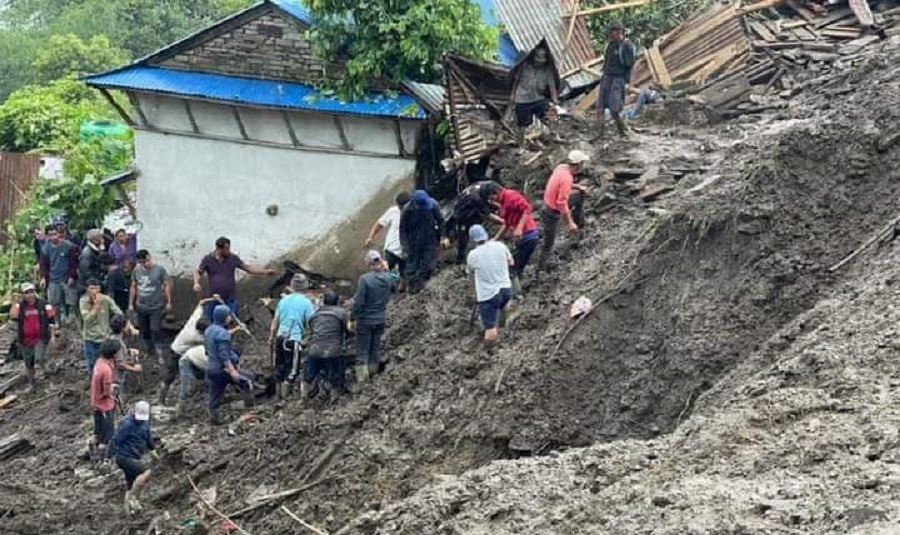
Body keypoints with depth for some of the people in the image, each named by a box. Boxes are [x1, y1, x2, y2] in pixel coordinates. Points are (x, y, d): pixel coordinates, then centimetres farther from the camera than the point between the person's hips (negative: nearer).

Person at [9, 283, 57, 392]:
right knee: (28, 364, 14)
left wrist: (53, 336, -4)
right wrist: (15, 303, -23)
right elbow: (13, 317, -19)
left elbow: (51, 321, -1)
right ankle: (31, 384, 28)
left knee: (38, 360, -30)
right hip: (25, 340, 2)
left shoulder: (44, 305, -5)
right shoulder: (20, 306, -2)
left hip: (41, 338, -2)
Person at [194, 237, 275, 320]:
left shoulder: (233, 258, 1)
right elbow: (198, 272, 6)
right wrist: (196, 283, -14)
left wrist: (265, 272, -1)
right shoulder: (208, 259, -2)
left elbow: (248, 268, 6)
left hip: (230, 300, 0)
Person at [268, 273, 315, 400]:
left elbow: (275, 321, 12)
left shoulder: (284, 300, 9)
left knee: (279, 366, 14)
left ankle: (278, 394, 22)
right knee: (291, 368, 0)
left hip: (280, 337, 5)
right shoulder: (306, 302, -6)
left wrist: (271, 337, 20)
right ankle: (285, 396, -1)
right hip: (294, 338, -5)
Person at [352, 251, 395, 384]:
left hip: (365, 320, -4)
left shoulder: (364, 279, -21)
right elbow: (392, 289, 17)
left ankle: (362, 378, 0)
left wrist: (355, 316, -4)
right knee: (376, 347, 17)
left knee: (362, 350, 4)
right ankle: (373, 372, 25)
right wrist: (386, 270, 19)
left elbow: (359, 302, -18)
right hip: (381, 319, 4)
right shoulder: (388, 278, -6)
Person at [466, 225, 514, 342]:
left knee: (490, 336, 3)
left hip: (488, 295, -5)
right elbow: (511, 262, 13)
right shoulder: (500, 246, -5)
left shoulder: (473, 255, -13)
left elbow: (471, 271, 9)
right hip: (506, 289, 5)